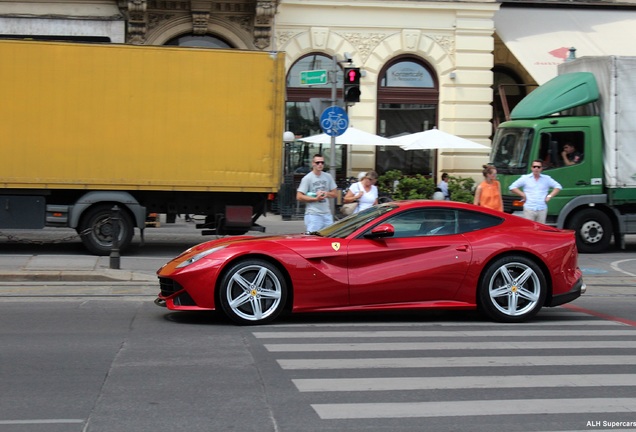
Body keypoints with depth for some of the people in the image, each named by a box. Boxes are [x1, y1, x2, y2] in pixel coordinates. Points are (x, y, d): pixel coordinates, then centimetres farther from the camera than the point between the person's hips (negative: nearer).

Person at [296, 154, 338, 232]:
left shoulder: (328, 177, 12)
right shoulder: (307, 178, -5)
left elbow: (335, 193, 15)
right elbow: (299, 197, -9)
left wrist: (326, 194, -6)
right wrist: (316, 199, -15)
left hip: (327, 214, 6)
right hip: (313, 214, -6)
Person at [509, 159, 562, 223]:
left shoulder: (547, 178, 12)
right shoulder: (525, 178, 8)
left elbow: (558, 187, 16)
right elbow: (512, 187, 6)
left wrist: (550, 196, 4)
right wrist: (523, 195, -3)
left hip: (542, 210, 2)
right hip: (529, 209, -2)